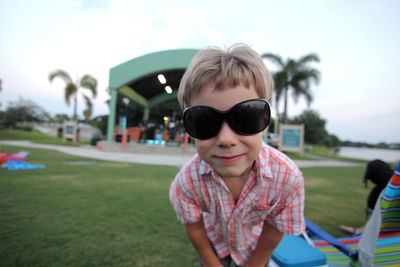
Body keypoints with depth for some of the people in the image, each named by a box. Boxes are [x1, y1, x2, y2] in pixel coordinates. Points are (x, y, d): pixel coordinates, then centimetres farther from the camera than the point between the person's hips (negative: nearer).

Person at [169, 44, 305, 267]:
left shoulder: (287, 178, -34)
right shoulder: (187, 181, -34)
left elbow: (274, 232, -17)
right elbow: (195, 230, -15)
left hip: (254, 247, 1)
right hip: (213, 242, 0)